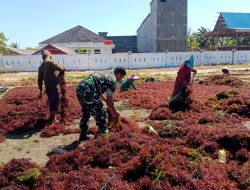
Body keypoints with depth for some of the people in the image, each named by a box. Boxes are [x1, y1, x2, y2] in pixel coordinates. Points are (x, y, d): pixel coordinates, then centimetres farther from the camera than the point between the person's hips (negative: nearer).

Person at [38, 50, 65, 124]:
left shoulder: (41, 66, 12)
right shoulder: (50, 63, -10)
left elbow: (40, 80, 13)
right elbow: (62, 69, -19)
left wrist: (40, 91, 20)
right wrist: (61, 72, 5)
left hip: (48, 88, 7)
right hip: (54, 87, -7)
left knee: (51, 104, 21)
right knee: (55, 104, 3)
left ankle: (53, 119, 32)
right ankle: (51, 121, 6)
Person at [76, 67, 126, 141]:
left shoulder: (105, 75, 26)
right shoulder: (112, 81, -1)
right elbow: (109, 99, 3)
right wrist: (115, 112, 18)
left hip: (80, 88, 10)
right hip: (88, 92, -10)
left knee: (86, 113, 26)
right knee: (100, 115, 5)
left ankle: (83, 135, 36)